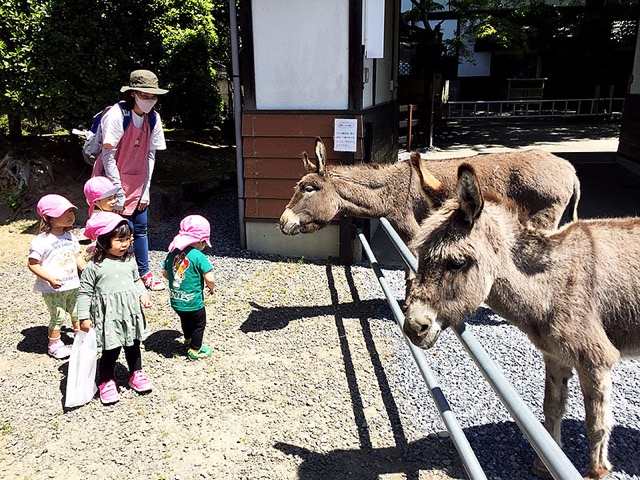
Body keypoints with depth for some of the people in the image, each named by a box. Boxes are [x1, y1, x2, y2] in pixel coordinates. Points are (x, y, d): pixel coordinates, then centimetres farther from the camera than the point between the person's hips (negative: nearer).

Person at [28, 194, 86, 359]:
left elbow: (77, 256, 14)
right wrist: (50, 279, -25)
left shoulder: (70, 236, 3)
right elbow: (33, 264, -17)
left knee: (77, 312, 17)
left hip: (73, 285, 6)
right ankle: (54, 344, 24)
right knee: (58, 316, 4)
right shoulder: (41, 241, -18)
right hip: (53, 289, -6)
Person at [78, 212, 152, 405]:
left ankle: (136, 374, 38)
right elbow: (84, 292, -9)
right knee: (111, 351, 4)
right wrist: (84, 317, -10)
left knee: (133, 346, 18)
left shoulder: (129, 261, 1)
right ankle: (107, 383, 25)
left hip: (130, 312, 5)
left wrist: (143, 294, -2)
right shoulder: (94, 266, -13)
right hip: (109, 316, -5)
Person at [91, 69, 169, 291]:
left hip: (138, 183, 6)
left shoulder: (153, 118, 0)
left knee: (141, 228, 12)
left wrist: (146, 189, 3)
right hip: (114, 181, -6)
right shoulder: (116, 115, -19)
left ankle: (144, 273, 27)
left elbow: (150, 155, 6)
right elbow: (108, 156, -18)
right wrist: (118, 193, -18)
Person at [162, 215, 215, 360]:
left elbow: (165, 273, 7)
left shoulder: (172, 252, -4)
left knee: (185, 321, 31)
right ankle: (195, 350, 32)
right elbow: (209, 279, -24)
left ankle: (188, 341, 52)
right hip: (193, 302, -6)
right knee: (199, 325, 19)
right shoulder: (198, 256, -23)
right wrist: (211, 287, -2)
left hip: (176, 301, 6)